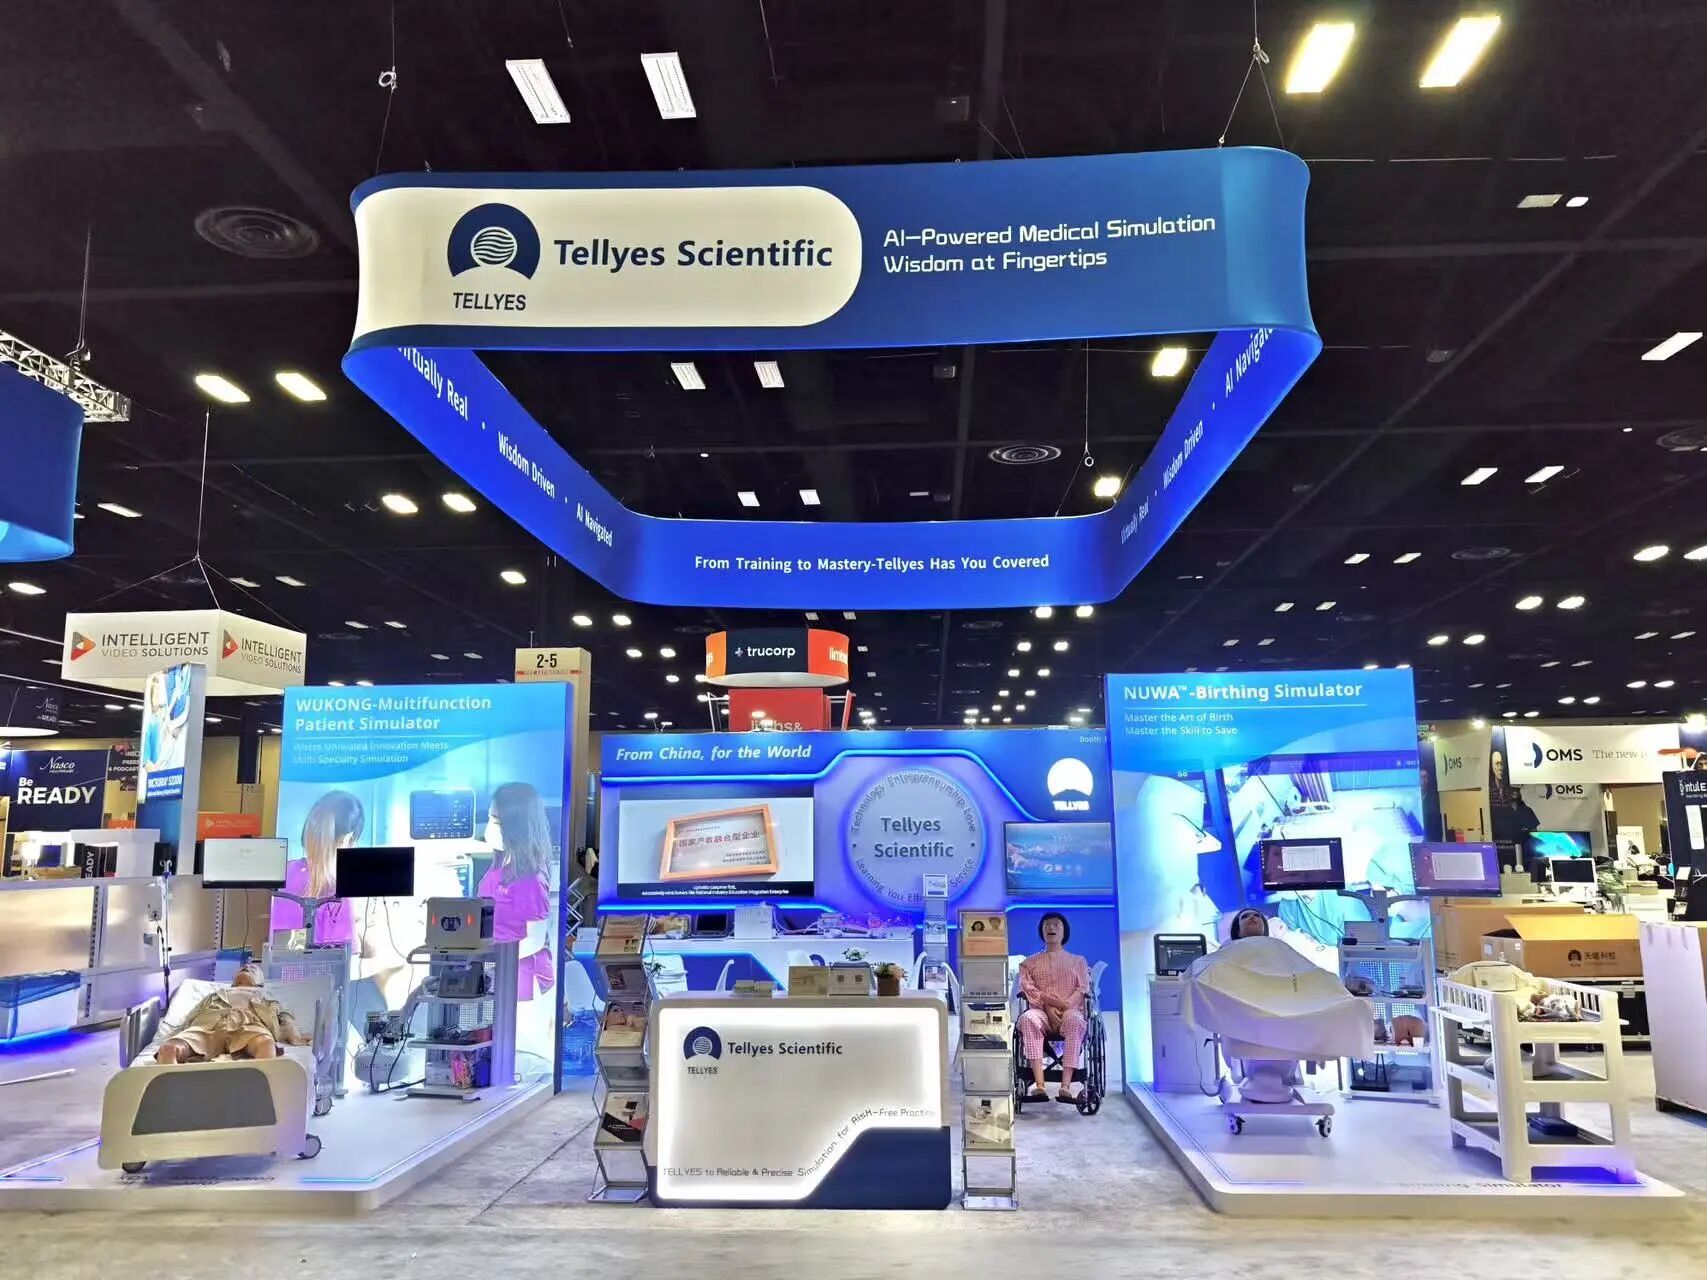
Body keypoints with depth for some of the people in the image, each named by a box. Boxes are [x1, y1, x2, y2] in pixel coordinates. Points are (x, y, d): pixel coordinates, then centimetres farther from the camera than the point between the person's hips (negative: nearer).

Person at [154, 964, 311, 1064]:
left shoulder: (266, 996, 42)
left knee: (266, 1044, -42)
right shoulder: (213, 995, 47)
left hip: (247, 1022, -2)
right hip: (207, 1022, 2)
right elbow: (189, 1020, 30)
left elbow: (283, 1016, 22)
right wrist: (170, 1039, 6)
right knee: (169, 1049, -35)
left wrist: (294, 1036, -2)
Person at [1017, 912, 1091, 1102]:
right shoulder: (1029, 962, 25)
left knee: (1074, 1019, -39)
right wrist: (1048, 1006, -15)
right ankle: (1038, 1085, -46)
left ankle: (1066, 1086, -46)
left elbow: (1083, 989, 8)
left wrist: (1066, 1005, -14)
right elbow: (1028, 988, 6)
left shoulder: (1078, 961, 25)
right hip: (1041, 1011, 1)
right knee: (1027, 1019, -37)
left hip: (1070, 1012, 0)